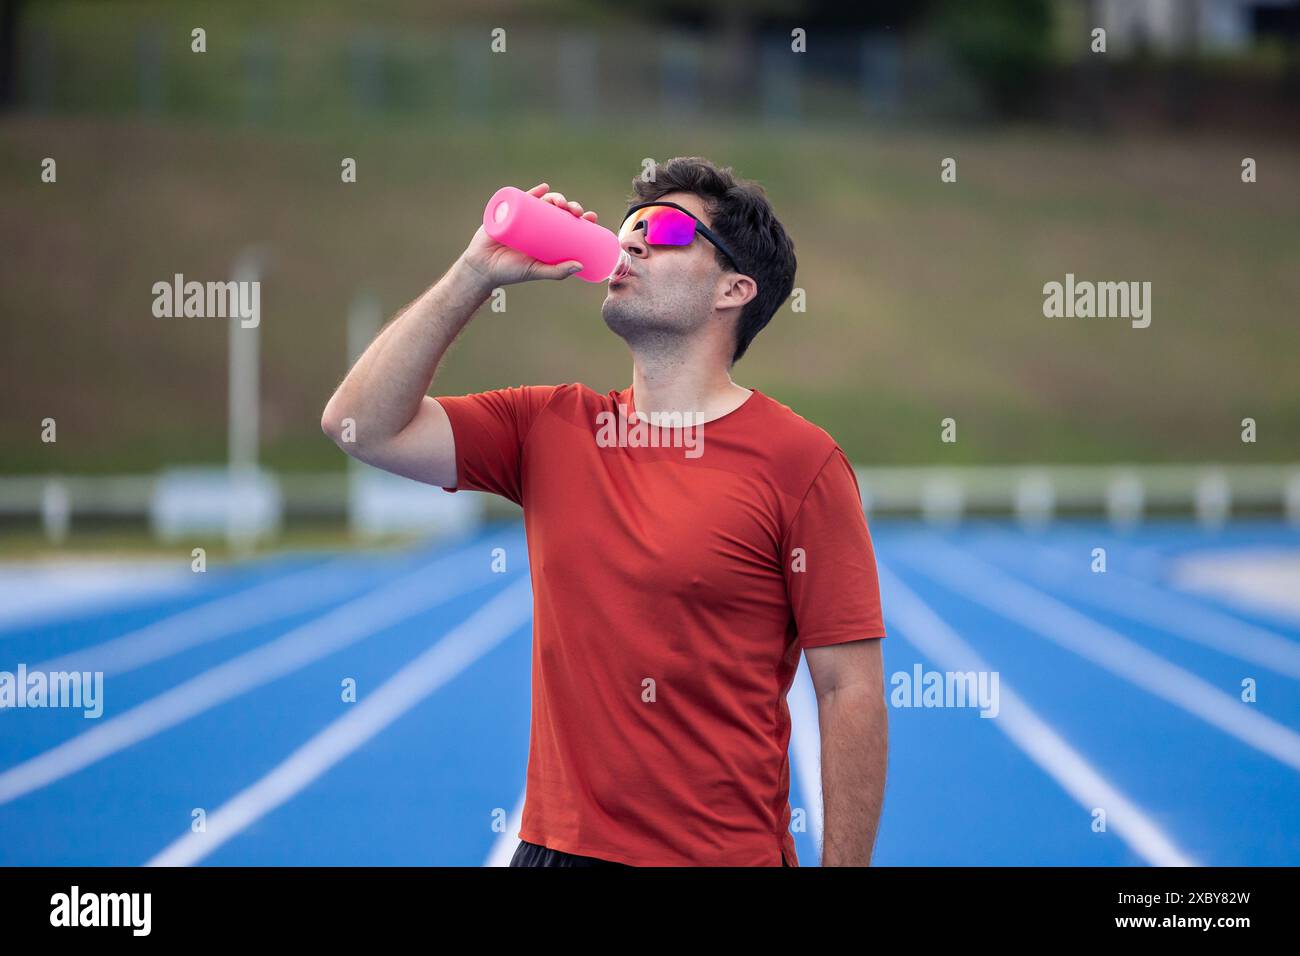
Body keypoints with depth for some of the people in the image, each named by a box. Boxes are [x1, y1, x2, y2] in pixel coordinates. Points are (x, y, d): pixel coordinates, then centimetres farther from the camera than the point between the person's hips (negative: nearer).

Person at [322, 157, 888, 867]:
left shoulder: (800, 462, -7)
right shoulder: (552, 428, 8)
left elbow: (850, 692, -9)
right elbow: (362, 426, 0)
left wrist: (843, 866, -14)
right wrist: (476, 272, -4)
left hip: (723, 854, -5)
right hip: (556, 843, 5)